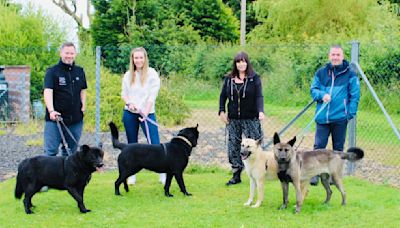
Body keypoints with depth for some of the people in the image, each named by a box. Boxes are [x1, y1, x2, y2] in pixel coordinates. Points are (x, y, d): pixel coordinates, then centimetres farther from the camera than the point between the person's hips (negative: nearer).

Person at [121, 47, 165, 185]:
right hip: (129, 114, 4)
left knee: (155, 144, -10)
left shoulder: (152, 74, -3)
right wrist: (128, 103, -9)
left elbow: (153, 95, -8)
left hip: (147, 114, -4)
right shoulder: (128, 75, 8)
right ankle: (132, 175, 17)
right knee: (132, 144, 9)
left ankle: (163, 175, -6)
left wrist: (146, 112, -17)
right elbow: (123, 93, 13)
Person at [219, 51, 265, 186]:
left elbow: (259, 96, -9)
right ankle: (236, 175, 14)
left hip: (251, 119, -4)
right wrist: (222, 111, 2)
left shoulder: (254, 78, -3)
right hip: (233, 119, 4)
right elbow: (223, 96, 13)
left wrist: (260, 111, -24)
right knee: (233, 147, 5)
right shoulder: (229, 79, 7)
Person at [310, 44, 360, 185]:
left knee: (338, 148, 8)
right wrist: (322, 95, -10)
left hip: (340, 118, -2)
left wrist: (351, 113, -10)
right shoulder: (321, 73, 9)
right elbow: (313, 90, 12)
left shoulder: (350, 74, 0)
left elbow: (354, 95, -1)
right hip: (322, 117, 2)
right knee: (318, 146, -2)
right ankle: (315, 174, 3)